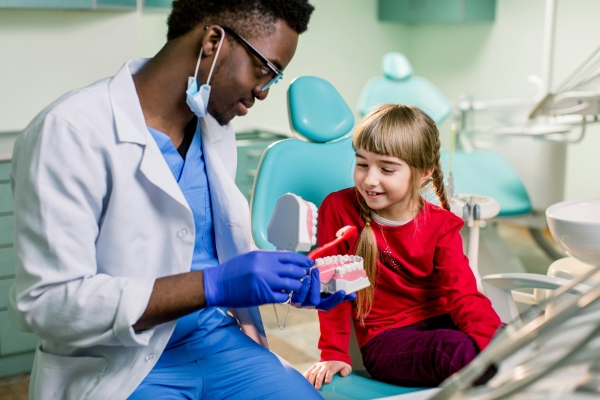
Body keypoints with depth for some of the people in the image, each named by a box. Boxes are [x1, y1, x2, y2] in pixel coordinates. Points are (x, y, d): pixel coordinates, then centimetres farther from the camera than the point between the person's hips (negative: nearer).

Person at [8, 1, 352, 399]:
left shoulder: (216, 128, 6)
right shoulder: (71, 131, -16)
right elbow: (46, 301, -21)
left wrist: (286, 278, -2)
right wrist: (212, 285, -26)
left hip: (217, 340, 6)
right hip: (118, 367, -6)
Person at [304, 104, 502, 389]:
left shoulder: (440, 226, -2)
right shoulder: (338, 208, -7)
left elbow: (463, 293, -13)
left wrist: (493, 342, -31)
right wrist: (333, 353, 1)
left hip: (439, 323, 3)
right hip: (385, 338, -2)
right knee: (453, 349, -34)